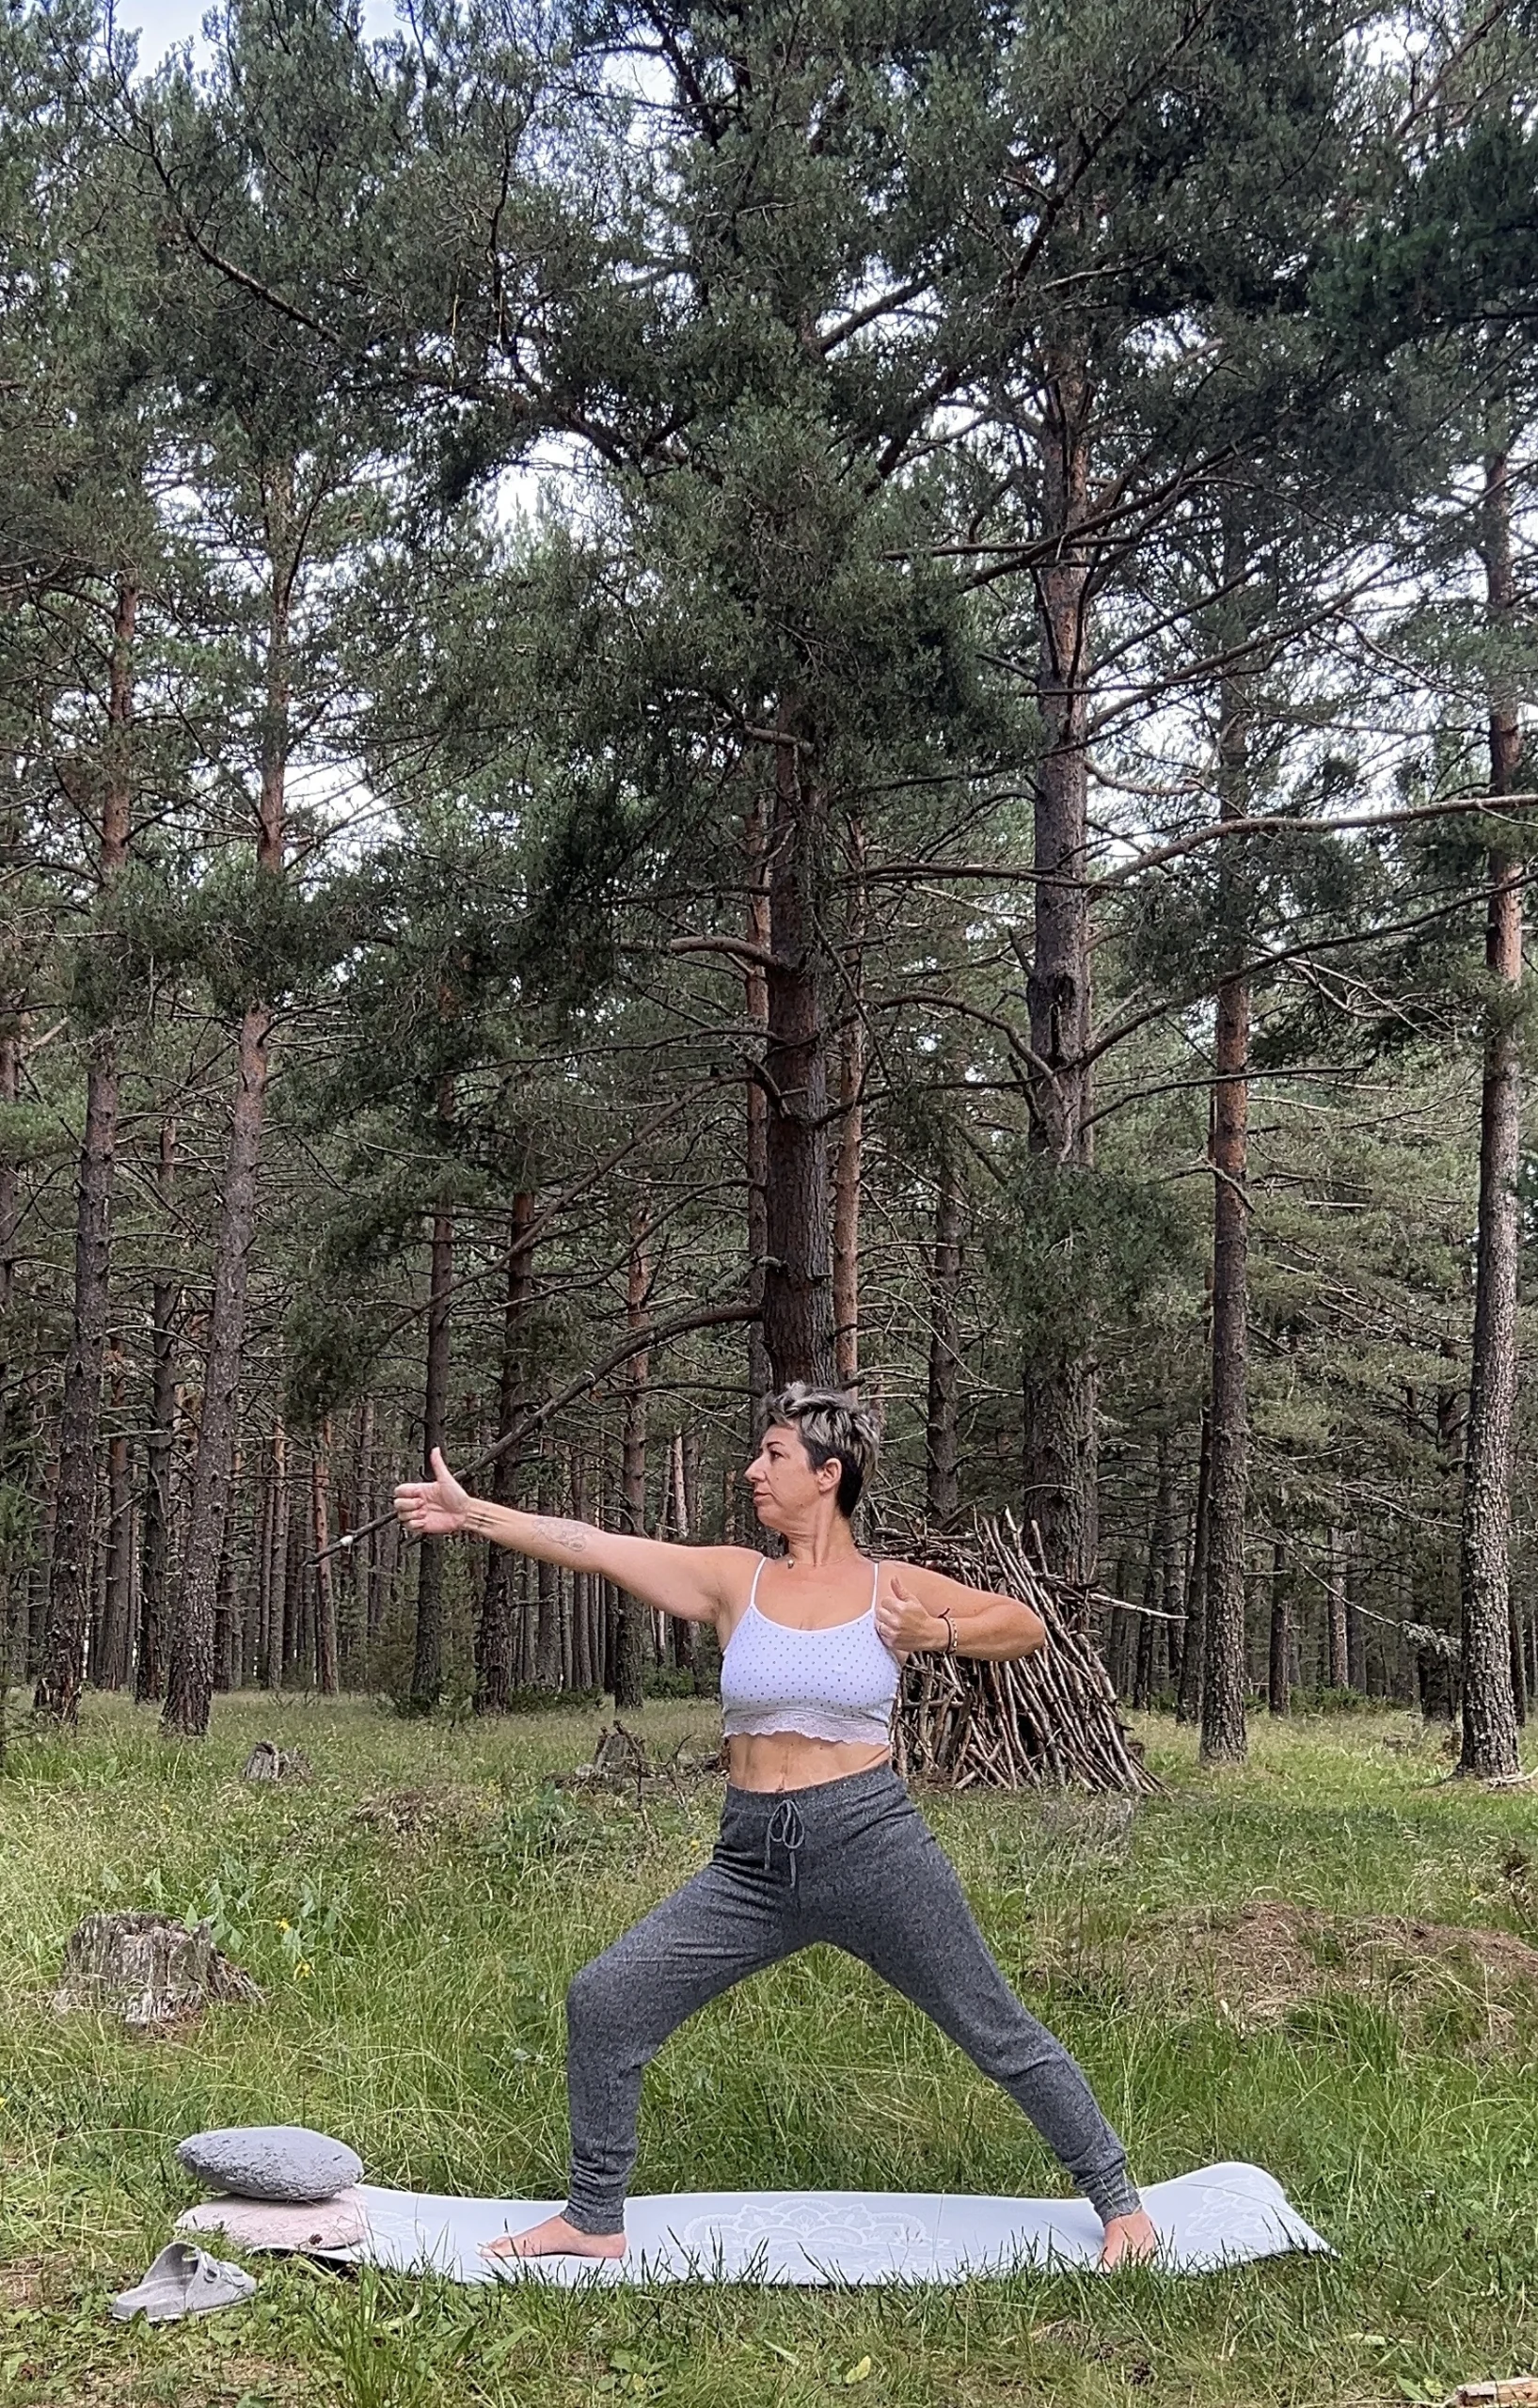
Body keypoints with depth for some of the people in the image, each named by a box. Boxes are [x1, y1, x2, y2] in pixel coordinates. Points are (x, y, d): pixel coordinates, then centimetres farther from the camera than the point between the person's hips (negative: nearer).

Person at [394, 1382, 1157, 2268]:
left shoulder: (893, 1589, 0)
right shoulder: (734, 1580, 4)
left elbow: (1028, 1626, 9)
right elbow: (594, 1547, -1)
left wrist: (936, 1635, -7)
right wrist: (473, 1513, -5)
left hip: (871, 1845, -3)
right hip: (753, 1864, 3)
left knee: (1000, 2033, 4)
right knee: (604, 2000, -2)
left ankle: (1120, 2201, 25)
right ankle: (595, 2222, 15)